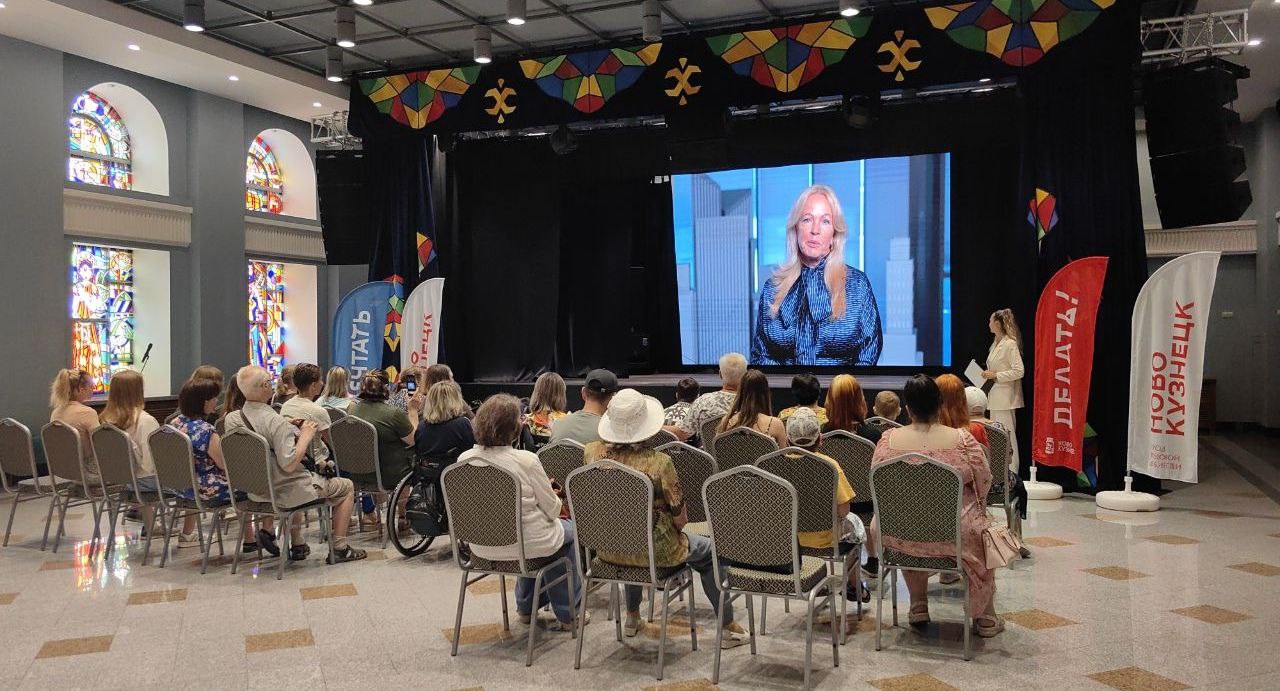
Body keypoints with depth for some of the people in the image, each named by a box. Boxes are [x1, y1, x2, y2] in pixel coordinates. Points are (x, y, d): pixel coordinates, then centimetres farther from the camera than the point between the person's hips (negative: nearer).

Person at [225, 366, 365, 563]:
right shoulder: (275, 422, -28)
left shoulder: (231, 419, -5)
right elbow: (289, 464, -30)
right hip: (285, 493, -8)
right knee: (346, 487, 12)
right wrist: (305, 436, -17)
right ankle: (339, 549, 14)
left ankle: (298, 546, 39)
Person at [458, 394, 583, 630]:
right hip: (525, 546, -5)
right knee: (569, 530, 24)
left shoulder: (464, 460, -9)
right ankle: (567, 614, 30)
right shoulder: (526, 461, -24)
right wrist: (552, 496, 11)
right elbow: (552, 509, -13)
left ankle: (526, 607, 44)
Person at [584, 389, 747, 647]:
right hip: (654, 552, -4)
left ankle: (632, 617, 48)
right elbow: (680, 519, -15)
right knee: (709, 552, 22)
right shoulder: (659, 462, -25)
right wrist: (677, 524, 6)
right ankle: (728, 628, 30)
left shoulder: (591, 453, -13)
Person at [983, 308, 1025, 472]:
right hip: (995, 396, 10)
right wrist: (988, 374, 11)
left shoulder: (1010, 344, -15)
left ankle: (1011, 471, 1)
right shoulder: (996, 343, 14)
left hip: (1004, 395, -10)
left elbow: (1018, 371, -20)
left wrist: (995, 375, -19)